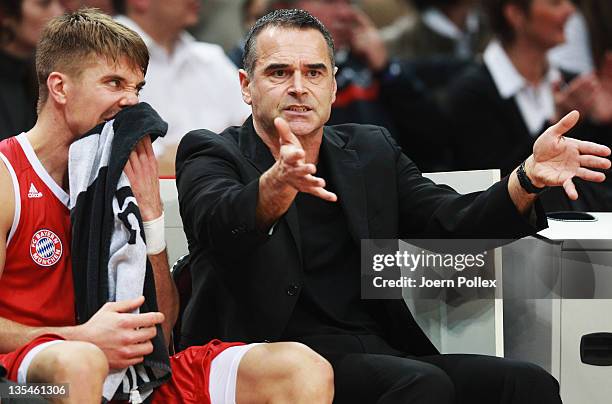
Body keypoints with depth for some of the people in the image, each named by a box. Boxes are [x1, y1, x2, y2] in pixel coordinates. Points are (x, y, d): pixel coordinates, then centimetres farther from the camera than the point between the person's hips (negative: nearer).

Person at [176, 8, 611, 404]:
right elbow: (218, 222, -20)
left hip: (378, 352, 5)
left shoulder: (371, 152, 19)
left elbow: (451, 225, 5)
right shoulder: (212, 155, 4)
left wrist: (529, 178, -15)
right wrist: (276, 186, -43)